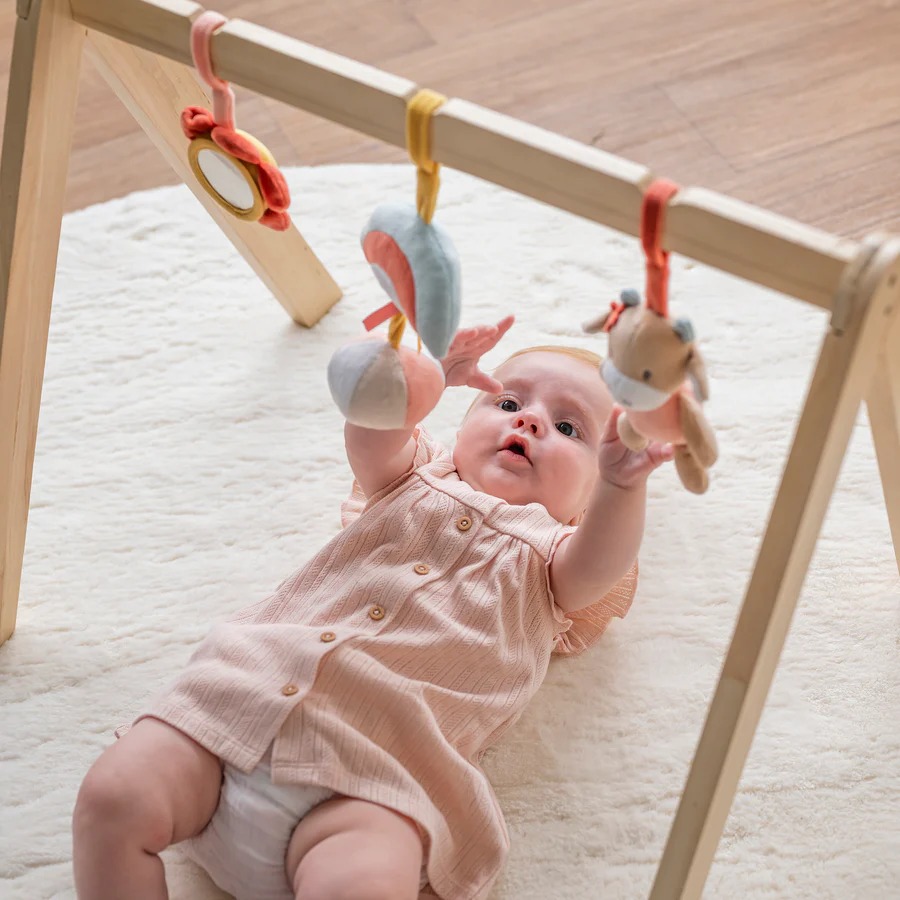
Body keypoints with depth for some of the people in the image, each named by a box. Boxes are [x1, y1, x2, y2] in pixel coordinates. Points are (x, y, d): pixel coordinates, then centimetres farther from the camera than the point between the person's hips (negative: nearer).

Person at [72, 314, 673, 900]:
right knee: (114, 799, -15)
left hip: (372, 777, -3)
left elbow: (602, 563, -8)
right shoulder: (417, 480, 23)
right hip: (247, 692, 4)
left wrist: (623, 485, -29)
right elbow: (369, 436, 2)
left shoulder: (551, 561, 15)